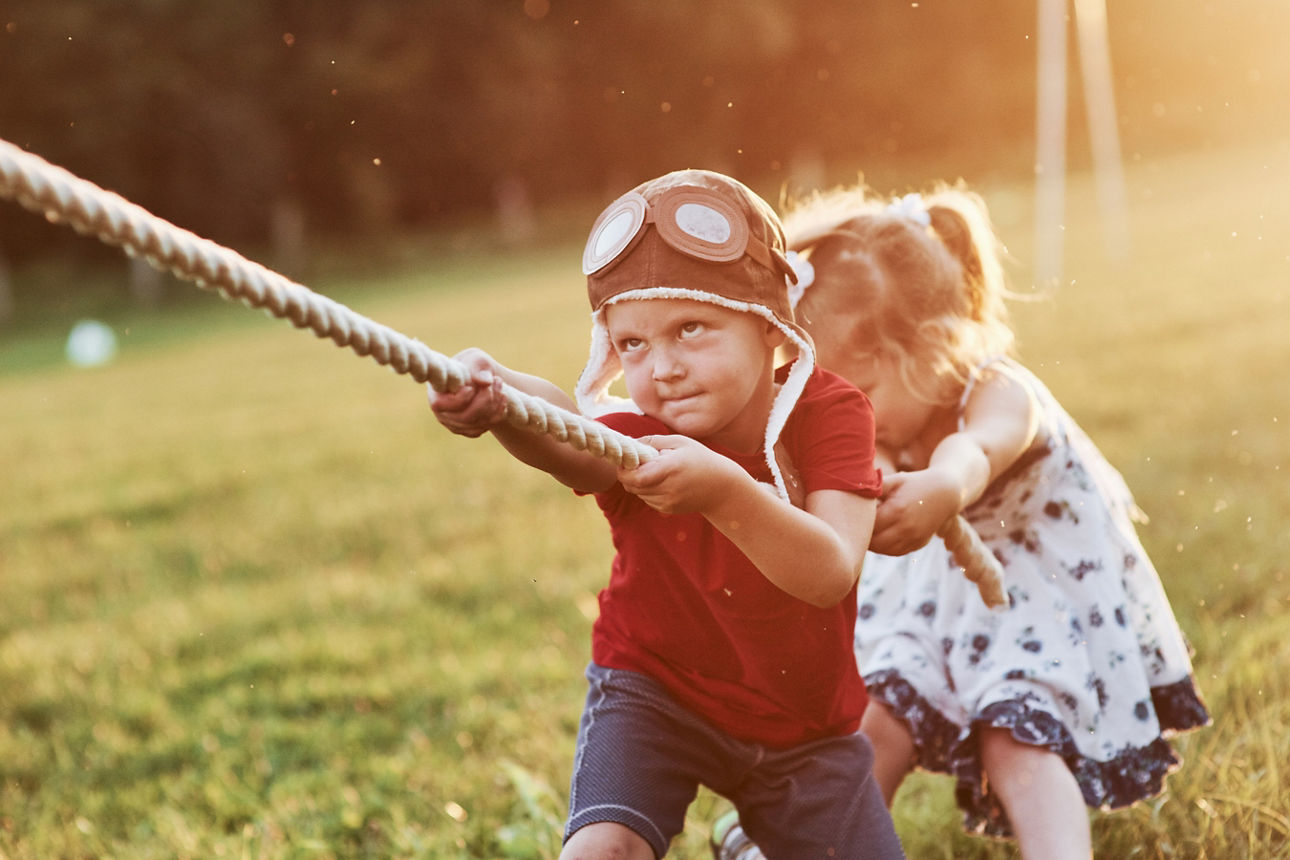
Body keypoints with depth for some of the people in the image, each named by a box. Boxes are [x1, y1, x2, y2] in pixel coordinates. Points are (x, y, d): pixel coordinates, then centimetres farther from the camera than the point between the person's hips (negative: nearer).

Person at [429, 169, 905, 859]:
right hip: (655, 692, -2)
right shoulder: (633, 440, -23)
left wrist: (724, 491, -52)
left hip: (805, 720, 2)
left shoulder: (829, 412, -19)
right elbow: (561, 439, -48)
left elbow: (831, 575, -34)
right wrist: (495, 400, -72)